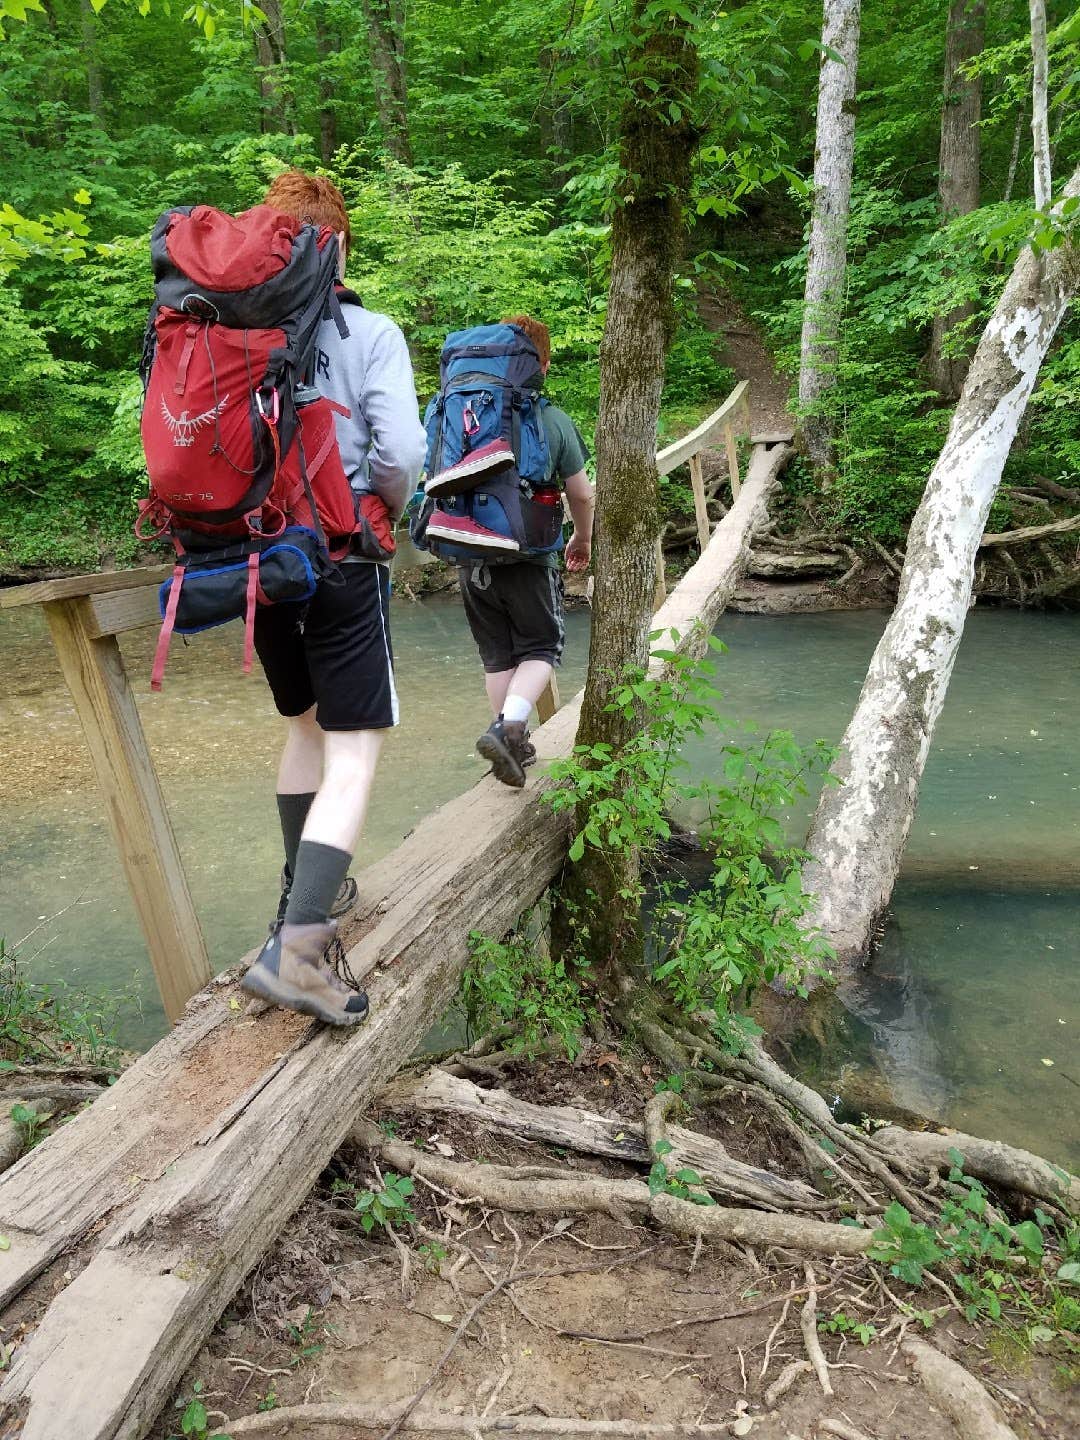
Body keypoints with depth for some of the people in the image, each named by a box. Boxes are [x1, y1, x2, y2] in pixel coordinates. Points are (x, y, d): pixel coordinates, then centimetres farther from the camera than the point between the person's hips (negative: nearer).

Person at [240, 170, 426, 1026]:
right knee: (354, 752, -2)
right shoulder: (370, 334, -7)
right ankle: (297, 945, -14)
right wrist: (389, 507, 3)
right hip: (340, 561, -5)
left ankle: (310, 891, 33)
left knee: (306, 723, 23)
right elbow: (400, 451, -17)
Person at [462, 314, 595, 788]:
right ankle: (508, 726, -11)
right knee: (540, 647, 12)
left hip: (471, 557, 3)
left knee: (497, 654, 16)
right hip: (528, 556, -3)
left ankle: (514, 745, 24)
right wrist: (583, 539, 19)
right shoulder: (554, 421, -6)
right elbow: (581, 494, 1)